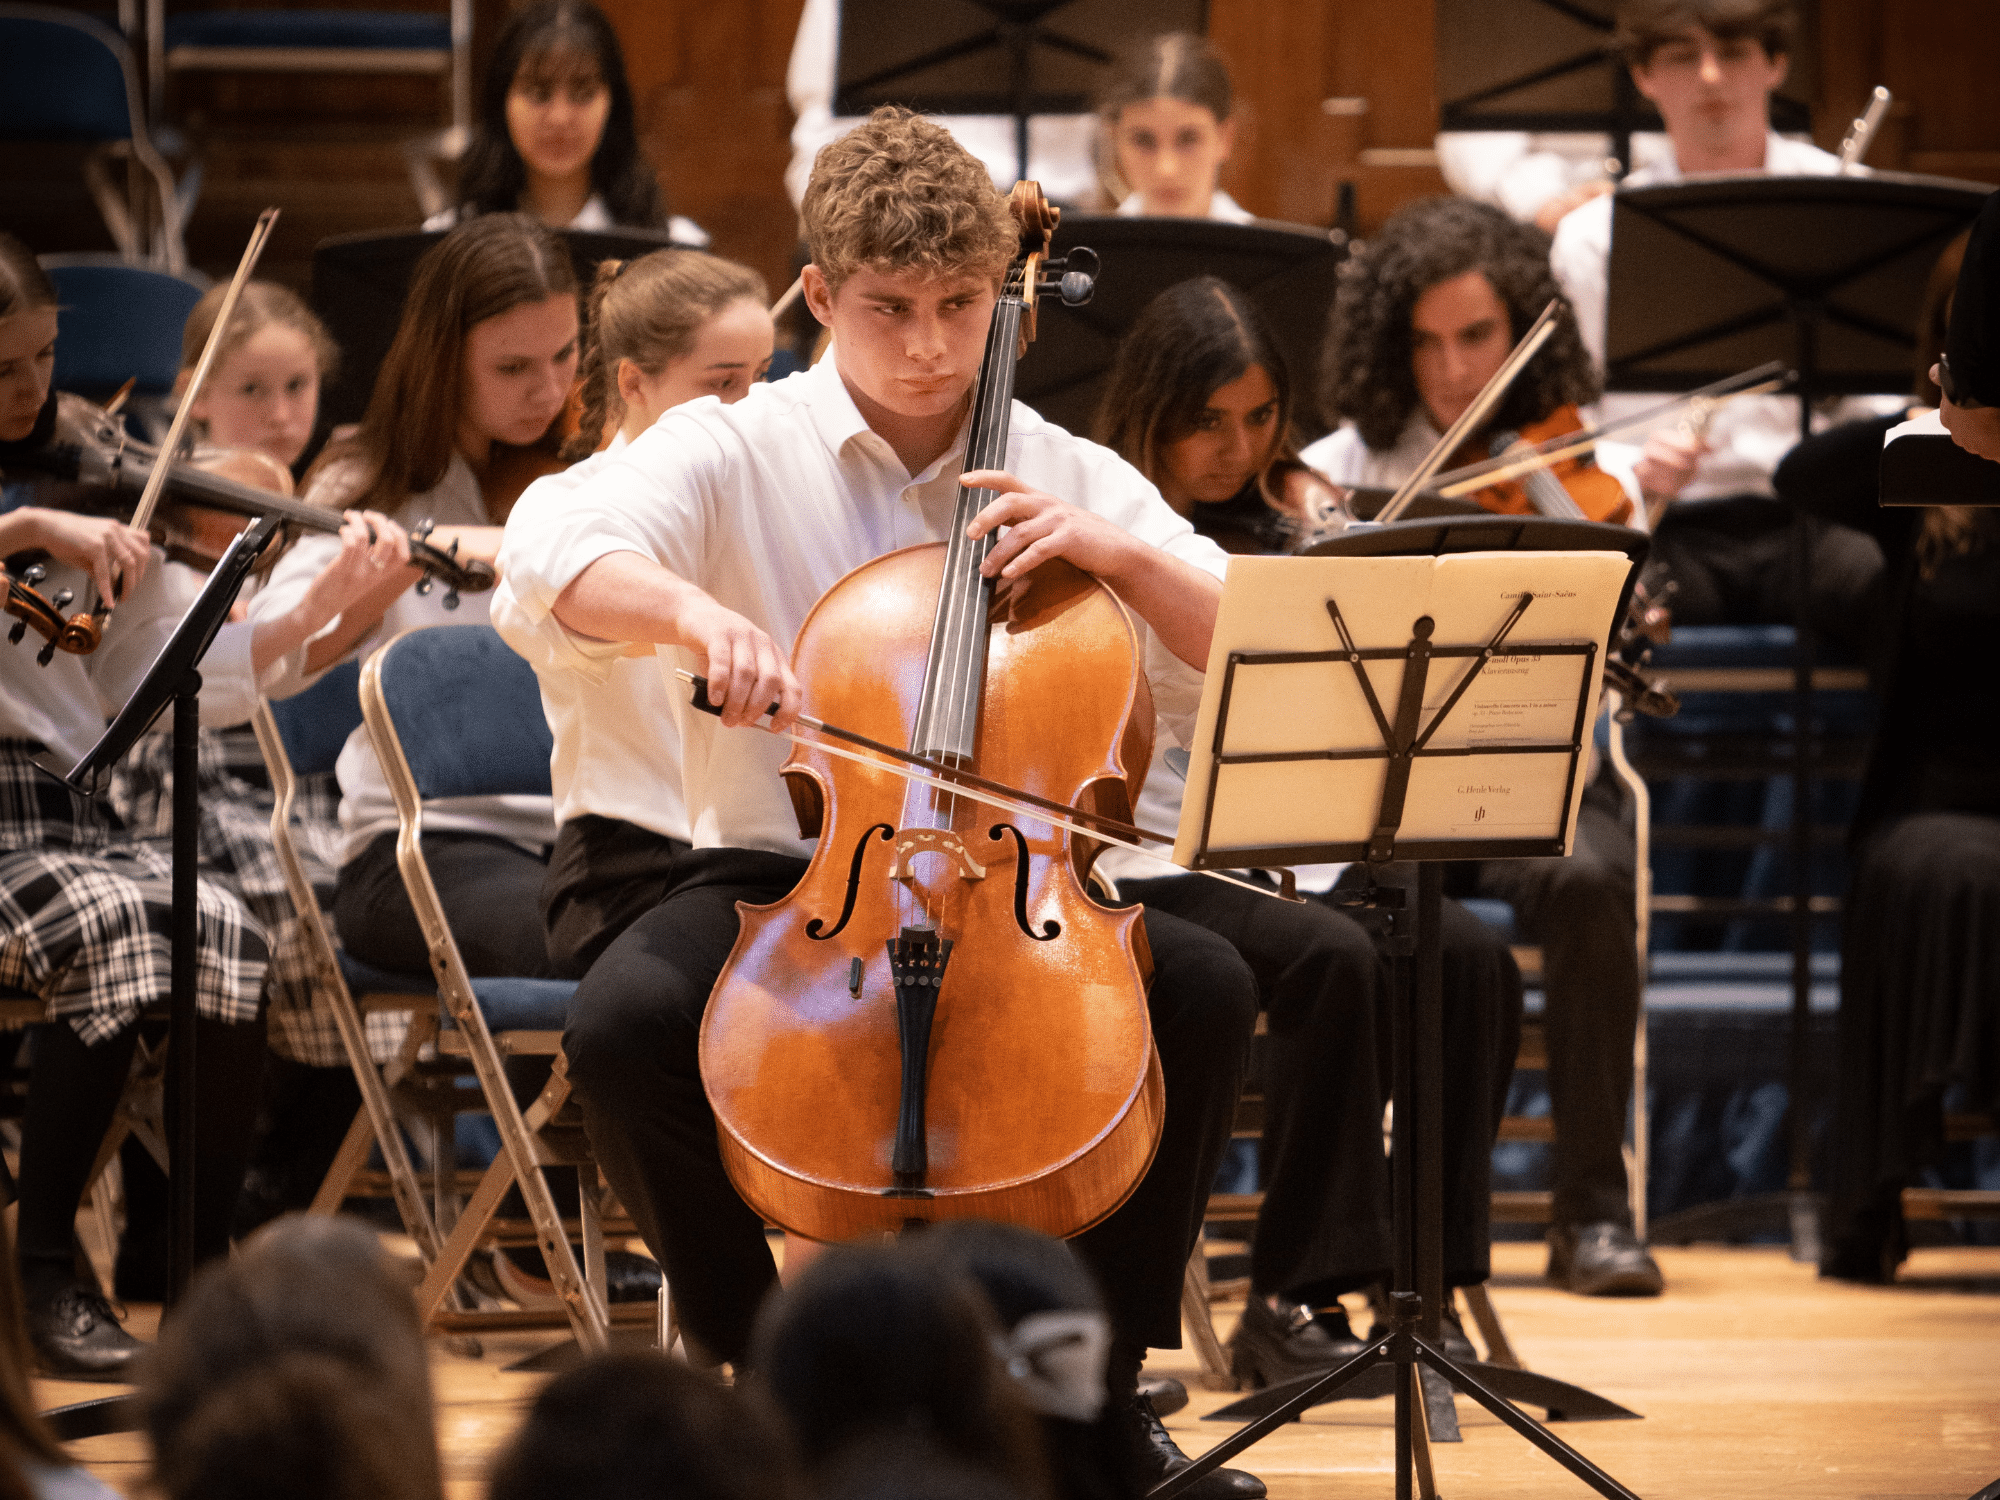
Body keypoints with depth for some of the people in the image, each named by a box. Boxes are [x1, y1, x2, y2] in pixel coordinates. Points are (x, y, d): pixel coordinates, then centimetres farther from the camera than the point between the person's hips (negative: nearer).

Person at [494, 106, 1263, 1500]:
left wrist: (1122, 553, -13)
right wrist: (691, 611, -36)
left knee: (1207, 986, -27)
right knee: (624, 1022, -32)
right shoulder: (732, 453, 1)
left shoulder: (1068, 478, 8)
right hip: (778, 880, -1)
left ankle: (1099, 1386, -8)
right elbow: (547, 572, -18)